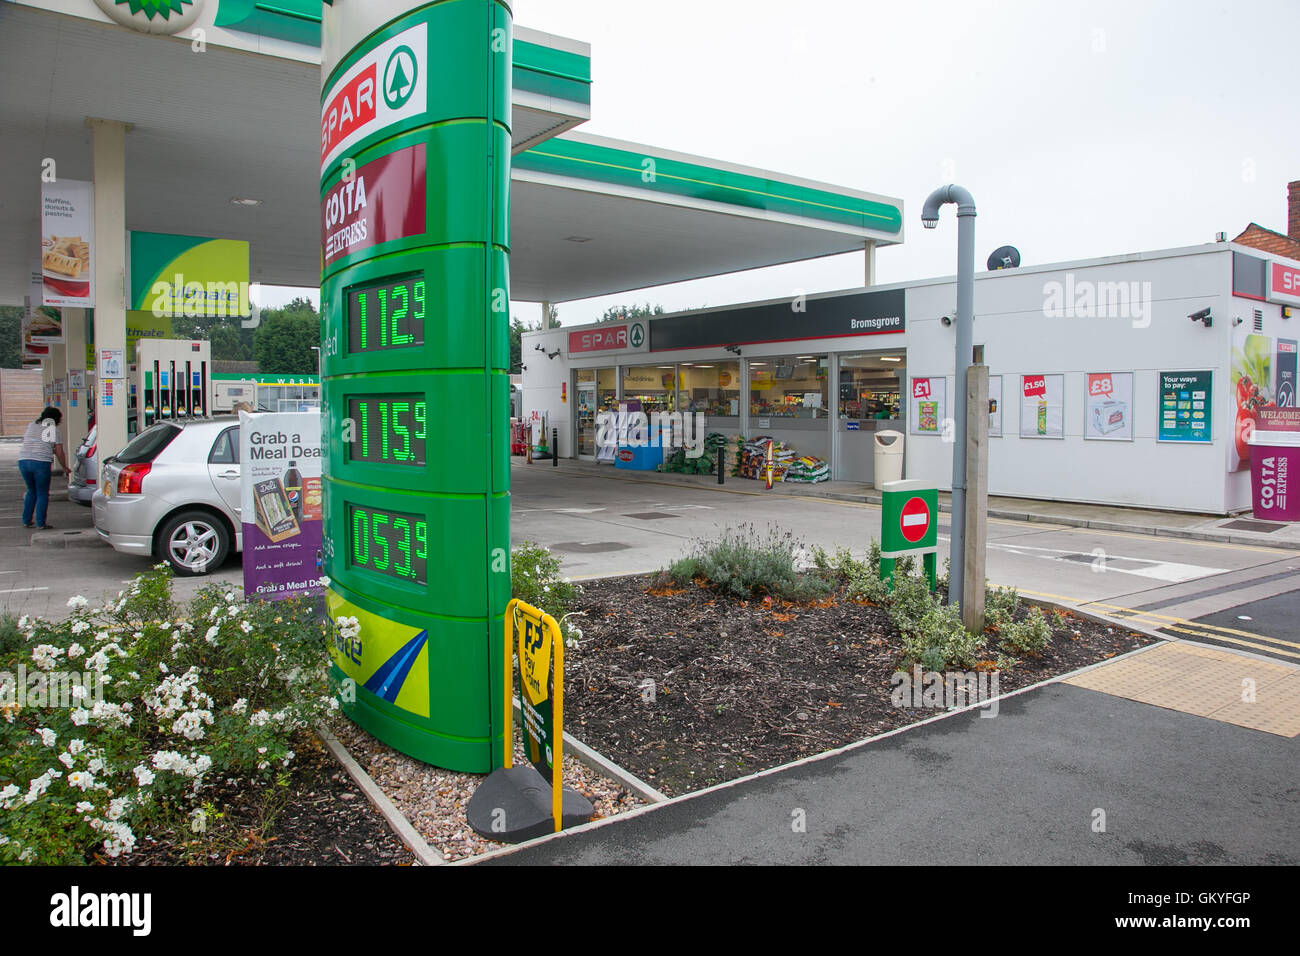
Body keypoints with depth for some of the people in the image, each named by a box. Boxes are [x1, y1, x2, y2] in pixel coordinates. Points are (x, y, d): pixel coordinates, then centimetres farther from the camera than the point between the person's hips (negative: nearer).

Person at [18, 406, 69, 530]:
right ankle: (40, 524, 0)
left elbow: (24, 439, 30)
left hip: (23, 460, 5)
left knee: (31, 491, 22)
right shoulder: (53, 429, 2)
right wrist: (65, 467, 12)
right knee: (42, 494, 4)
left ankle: (26, 520, 23)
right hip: (41, 463, -5)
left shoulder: (32, 425, 16)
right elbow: (59, 452, 0)